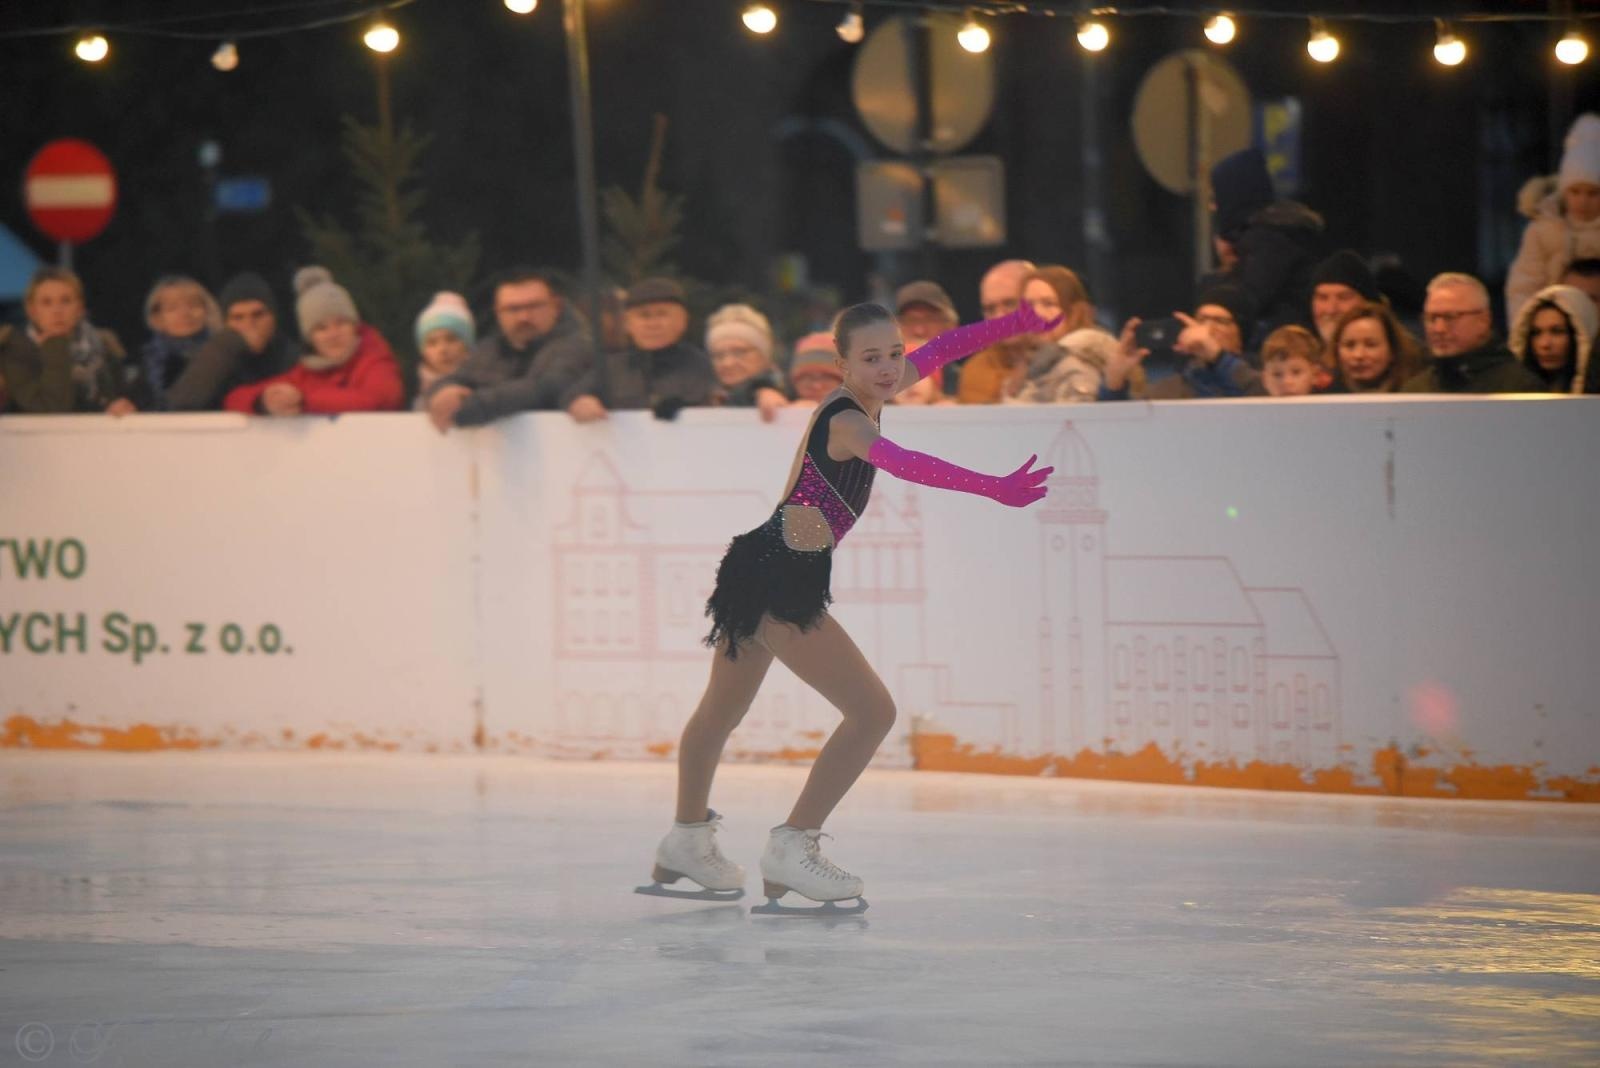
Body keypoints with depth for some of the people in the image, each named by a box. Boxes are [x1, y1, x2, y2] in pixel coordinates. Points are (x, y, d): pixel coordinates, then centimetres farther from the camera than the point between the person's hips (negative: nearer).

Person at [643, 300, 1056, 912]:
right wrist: (993, 488, -57)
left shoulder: (861, 402, 5)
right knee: (872, 712, -9)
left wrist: (1012, 325, 9)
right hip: (783, 583, -11)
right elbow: (901, 462, -44)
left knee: (722, 711, 26)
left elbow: (938, 351, 17)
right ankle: (792, 848, -4)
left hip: (761, 569, 11)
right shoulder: (848, 421, -23)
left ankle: (687, 841, 45)